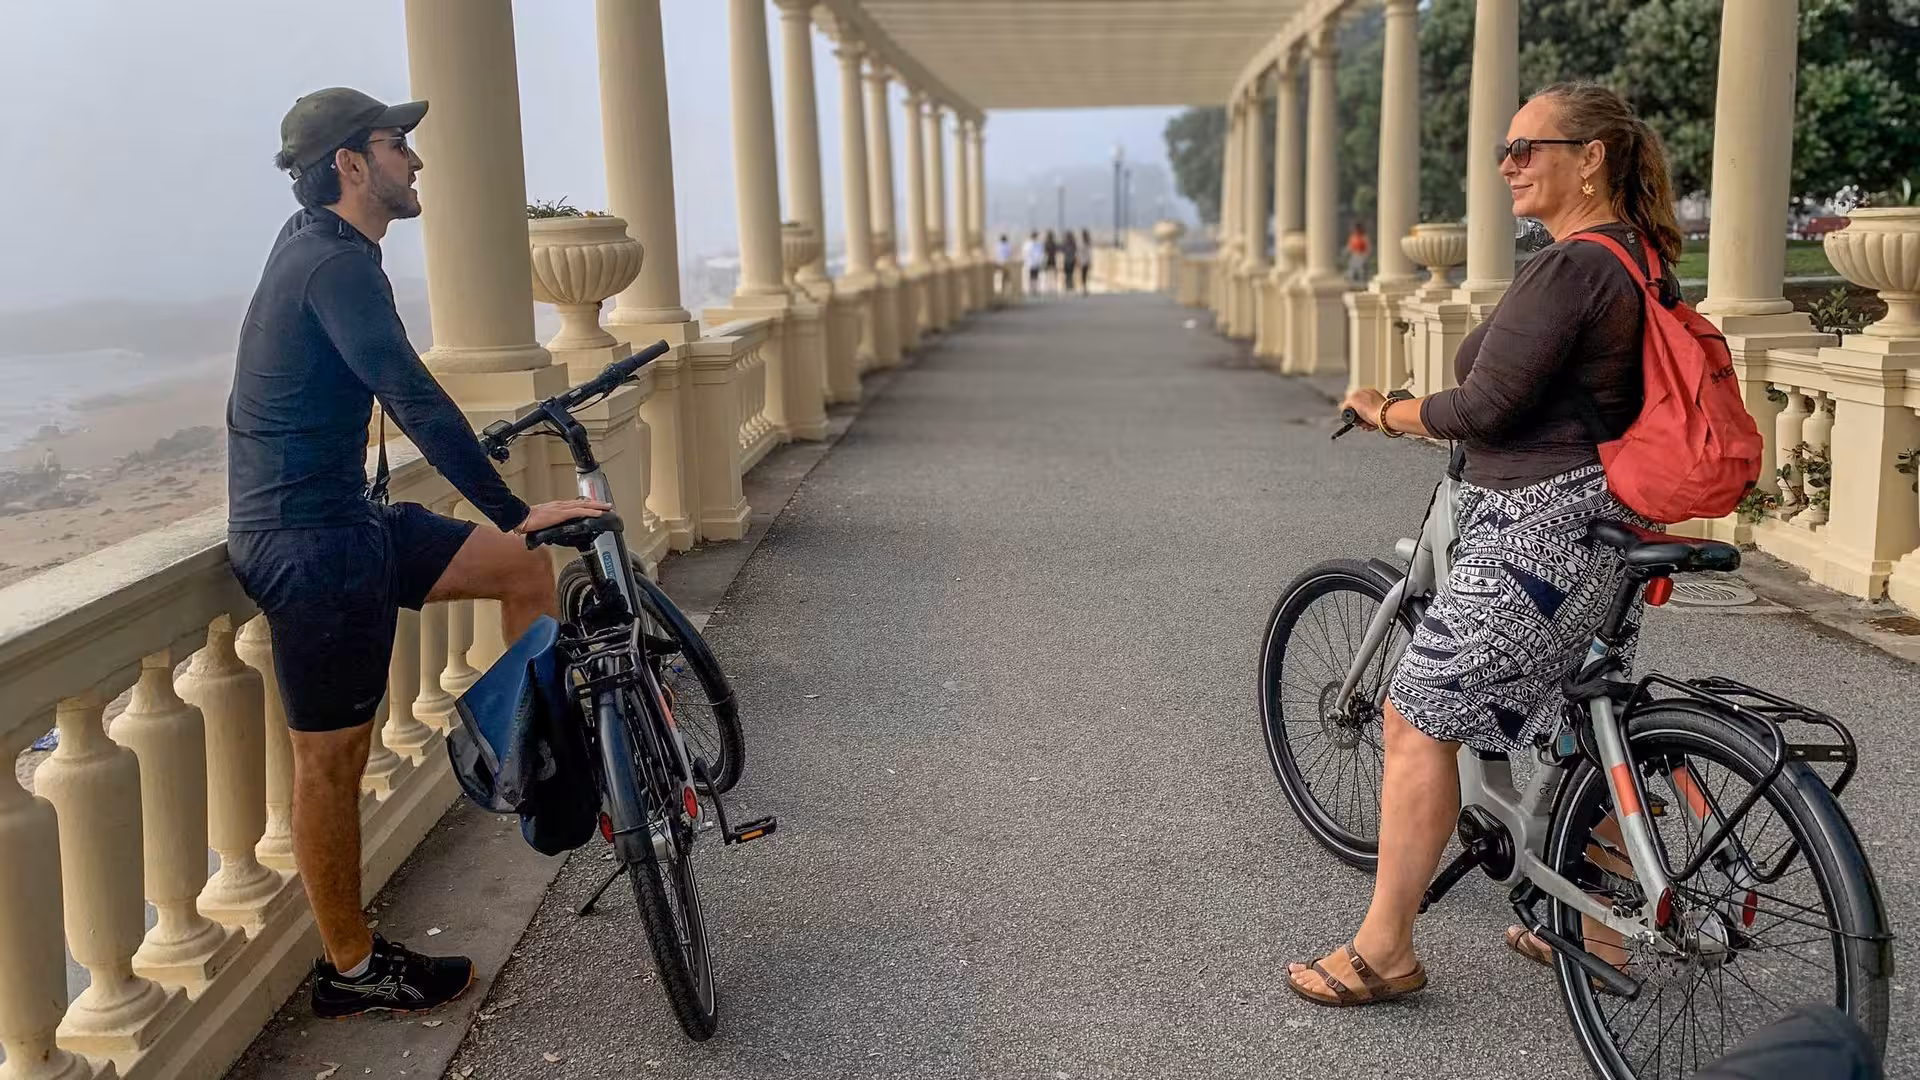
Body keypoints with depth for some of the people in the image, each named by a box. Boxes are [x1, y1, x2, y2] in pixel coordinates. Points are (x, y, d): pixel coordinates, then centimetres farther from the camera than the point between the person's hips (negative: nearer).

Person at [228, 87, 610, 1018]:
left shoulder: (316, 243, 13)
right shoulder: (336, 263, -19)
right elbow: (415, 401, -29)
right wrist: (512, 512, -30)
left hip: (343, 517, 10)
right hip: (310, 542, -10)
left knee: (524, 569, 6)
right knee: (331, 756, 0)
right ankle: (351, 969, 13)